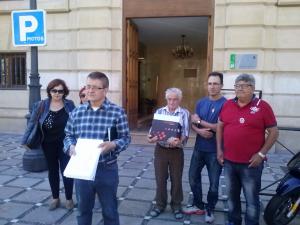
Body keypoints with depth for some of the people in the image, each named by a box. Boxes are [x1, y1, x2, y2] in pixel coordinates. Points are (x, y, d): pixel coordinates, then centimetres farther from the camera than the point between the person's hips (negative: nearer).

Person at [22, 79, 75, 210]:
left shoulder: (69, 105, -4)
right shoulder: (41, 106, -3)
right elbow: (32, 124, -1)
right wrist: (26, 140, -5)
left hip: (65, 144, -2)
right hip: (49, 145, 2)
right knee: (52, 171, 15)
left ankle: (69, 199, 21)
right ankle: (55, 198, 31)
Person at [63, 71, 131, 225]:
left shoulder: (117, 112, -9)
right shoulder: (77, 112, 2)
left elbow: (125, 137, -6)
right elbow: (68, 136, 8)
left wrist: (113, 145, -24)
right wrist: (70, 147, -12)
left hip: (107, 170, -3)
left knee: (110, 211, 15)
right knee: (83, 210, 21)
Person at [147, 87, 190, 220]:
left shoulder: (185, 113, -2)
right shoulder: (159, 112, 4)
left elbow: (185, 133, -11)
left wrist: (179, 141, -32)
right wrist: (151, 137, -22)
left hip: (177, 151, -1)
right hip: (160, 150, 2)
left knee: (176, 179, 10)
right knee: (160, 178, 11)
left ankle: (176, 205, 28)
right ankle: (160, 204, 28)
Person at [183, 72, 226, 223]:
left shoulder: (225, 104, -12)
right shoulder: (201, 103, 6)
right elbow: (193, 123, 6)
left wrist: (200, 122, -13)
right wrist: (199, 130, -17)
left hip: (215, 150, -5)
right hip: (199, 148, 5)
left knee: (214, 183, 9)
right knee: (193, 177, 14)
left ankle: (210, 210, 30)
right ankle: (198, 205, 33)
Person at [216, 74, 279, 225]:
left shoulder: (262, 106, -8)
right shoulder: (227, 105, 4)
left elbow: (273, 132, -7)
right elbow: (220, 126, 12)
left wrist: (261, 154, -12)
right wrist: (219, 149, 6)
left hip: (251, 163, -4)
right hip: (229, 161, 4)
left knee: (252, 199, 8)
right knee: (232, 196, 19)